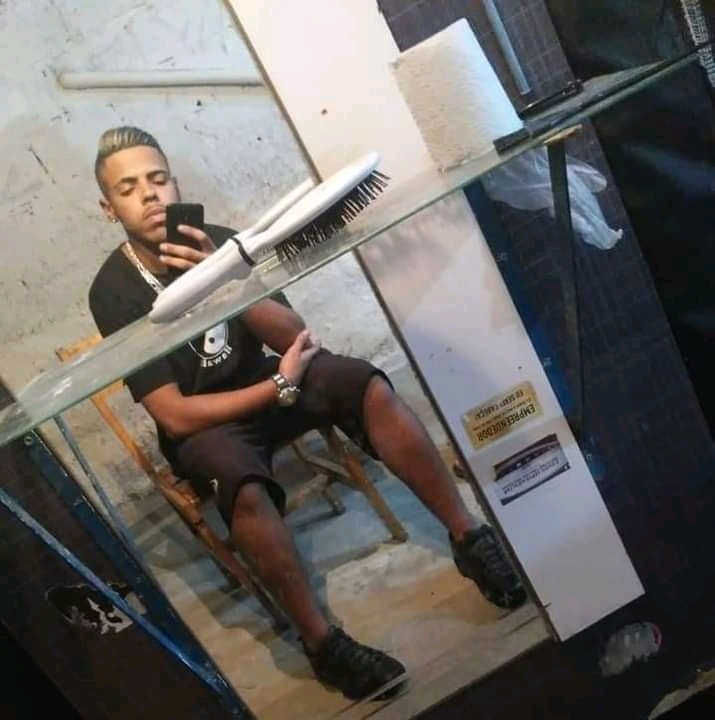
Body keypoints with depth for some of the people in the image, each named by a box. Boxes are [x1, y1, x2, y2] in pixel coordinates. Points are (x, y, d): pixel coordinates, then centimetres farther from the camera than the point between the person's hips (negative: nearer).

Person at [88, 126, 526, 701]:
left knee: (367, 385, -23)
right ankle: (322, 642, -24)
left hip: (265, 377, 4)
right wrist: (279, 387, -21)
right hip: (203, 422, -3)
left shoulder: (216, 241, -8)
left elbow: (295, 338, -14)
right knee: (246, 484, -36)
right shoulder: (113, 292, -17)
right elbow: (175, 415, -20)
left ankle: (469, 536, -16)